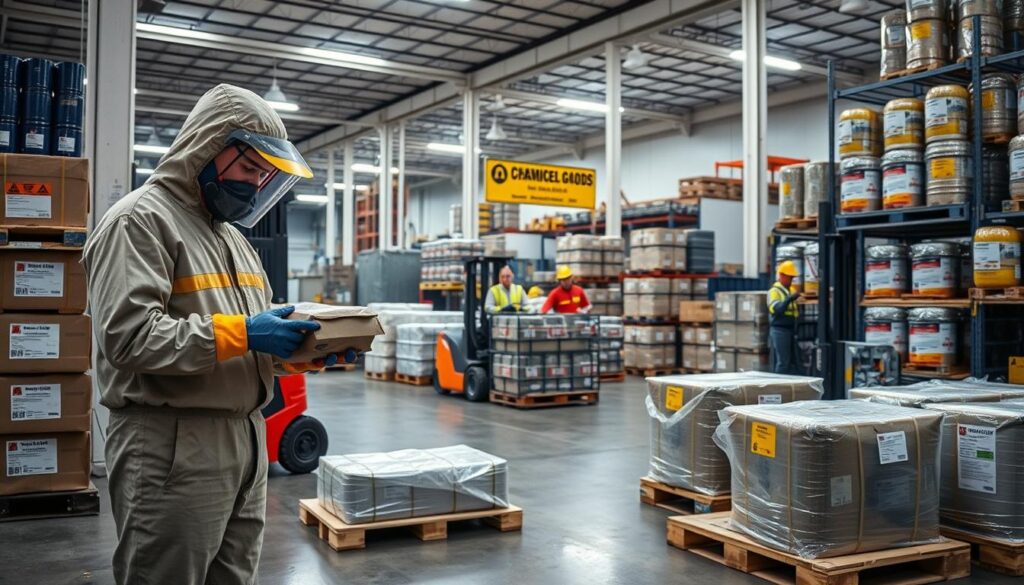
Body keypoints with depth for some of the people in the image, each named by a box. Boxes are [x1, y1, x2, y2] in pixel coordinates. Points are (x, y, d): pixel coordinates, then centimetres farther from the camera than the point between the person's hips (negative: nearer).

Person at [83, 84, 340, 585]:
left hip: (246, 440, 9)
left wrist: (300, 352, 1)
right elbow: (128, 335, -21)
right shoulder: (140, 220, -9)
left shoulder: (231, 236, 19)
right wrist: (240, 333, -22)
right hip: (173, 447, -8)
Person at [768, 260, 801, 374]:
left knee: (793, 361, 8)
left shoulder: (791, 290, 19)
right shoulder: (774, 291, -7)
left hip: (791, 330, 8)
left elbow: (796, 311, 26)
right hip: (779, 330, -8)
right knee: (782, 361, -10)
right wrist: (790, 299, -34)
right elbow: (776, 308, -23)